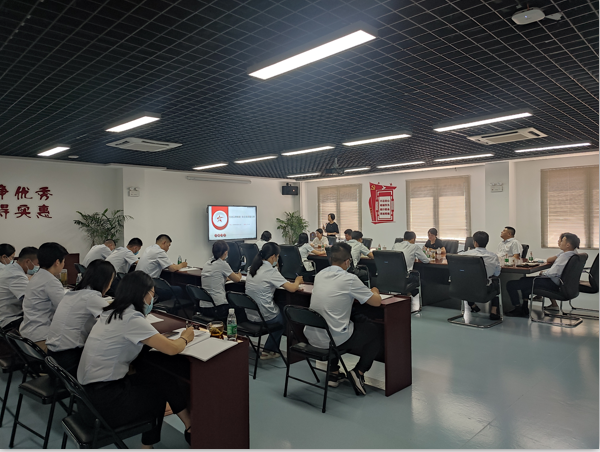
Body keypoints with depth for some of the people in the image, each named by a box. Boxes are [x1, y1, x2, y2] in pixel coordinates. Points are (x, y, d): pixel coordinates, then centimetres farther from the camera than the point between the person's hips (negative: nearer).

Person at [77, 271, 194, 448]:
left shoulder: (111, 313, 7)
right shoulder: (131, 319, -20)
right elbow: (172, 349, -19)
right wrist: (185, 337, 0)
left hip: (88, 392, 8)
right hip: (103, 402, -8)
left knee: (156, 377, 9)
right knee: (165, 383, 7)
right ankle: (191, 428, 25)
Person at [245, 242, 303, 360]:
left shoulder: (252, 269, 4)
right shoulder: (271, 271, -20)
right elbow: (292, 288, -18)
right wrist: (297, 281, 4)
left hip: (250, 314, 7)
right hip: (264, 317, -7)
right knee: (287, 318, 22)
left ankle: (269, 350, 29)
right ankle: (268, 350, 24)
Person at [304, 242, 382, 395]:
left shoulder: (320, 275, 5)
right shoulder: (349, 279, -16)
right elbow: (376, 301, -6)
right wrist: (374, 291, 16)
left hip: (311, 336, 6)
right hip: (334, 340, -6)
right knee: (377, 333, 15)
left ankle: (334, 373, 33)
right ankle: (359, 371, 11)